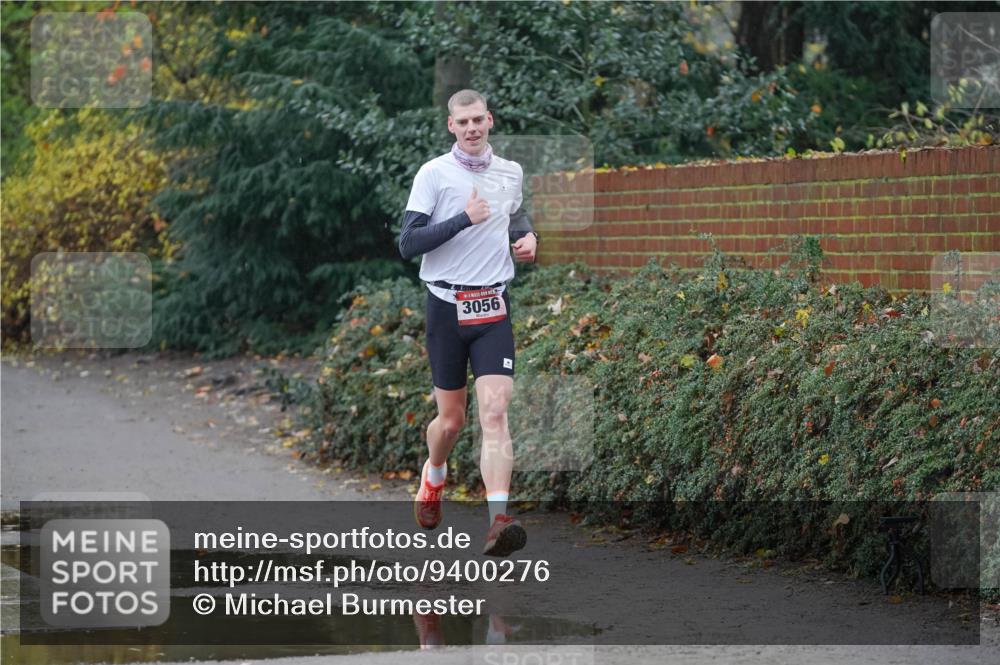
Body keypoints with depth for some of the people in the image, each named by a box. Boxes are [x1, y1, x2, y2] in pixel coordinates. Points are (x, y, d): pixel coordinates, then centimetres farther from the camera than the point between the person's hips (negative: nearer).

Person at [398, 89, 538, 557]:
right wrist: (464, 218, -22)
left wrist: (528, 236, 8)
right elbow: (408, 245, -14)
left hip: (493, 308, 2)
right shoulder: (434, 174, -6)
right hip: (446, 304, -2)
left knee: (495, 412, -14)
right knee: (451, 419, 8)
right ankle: (432, 480, 42)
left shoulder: (511, 173, 8)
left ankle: (498, 520, -25)